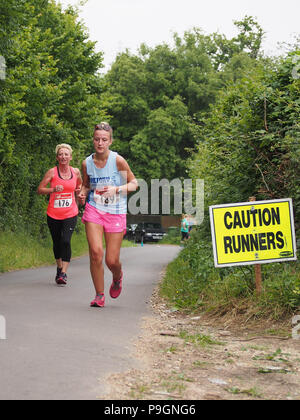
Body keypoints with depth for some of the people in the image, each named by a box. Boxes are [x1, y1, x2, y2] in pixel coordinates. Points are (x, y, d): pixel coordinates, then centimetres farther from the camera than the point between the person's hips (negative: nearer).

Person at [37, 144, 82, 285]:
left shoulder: (76, 172, 3)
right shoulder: (52, 172, -5)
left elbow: (80, 185, 24)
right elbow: (40, 189, -6)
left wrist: (80, 190, 1)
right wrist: (53, 189, -22)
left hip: (70, 214, 0)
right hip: (54, 214, 0)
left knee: (65, 241, -17)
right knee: (57, 242, 12)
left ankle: (63, 273, -15)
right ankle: (59, 268, 34)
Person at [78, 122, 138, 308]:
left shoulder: (118, 160, -9)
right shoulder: (87, 163, 0)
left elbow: (134, 183, -3)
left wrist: (116, 189, -19)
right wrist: (83, 194, -6)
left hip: (116, 213, -2)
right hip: (94, 209, 2)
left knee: (112, 261, -2)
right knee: (96, 252, -16)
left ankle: (118, 277, 36)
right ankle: (99, 296, 0)